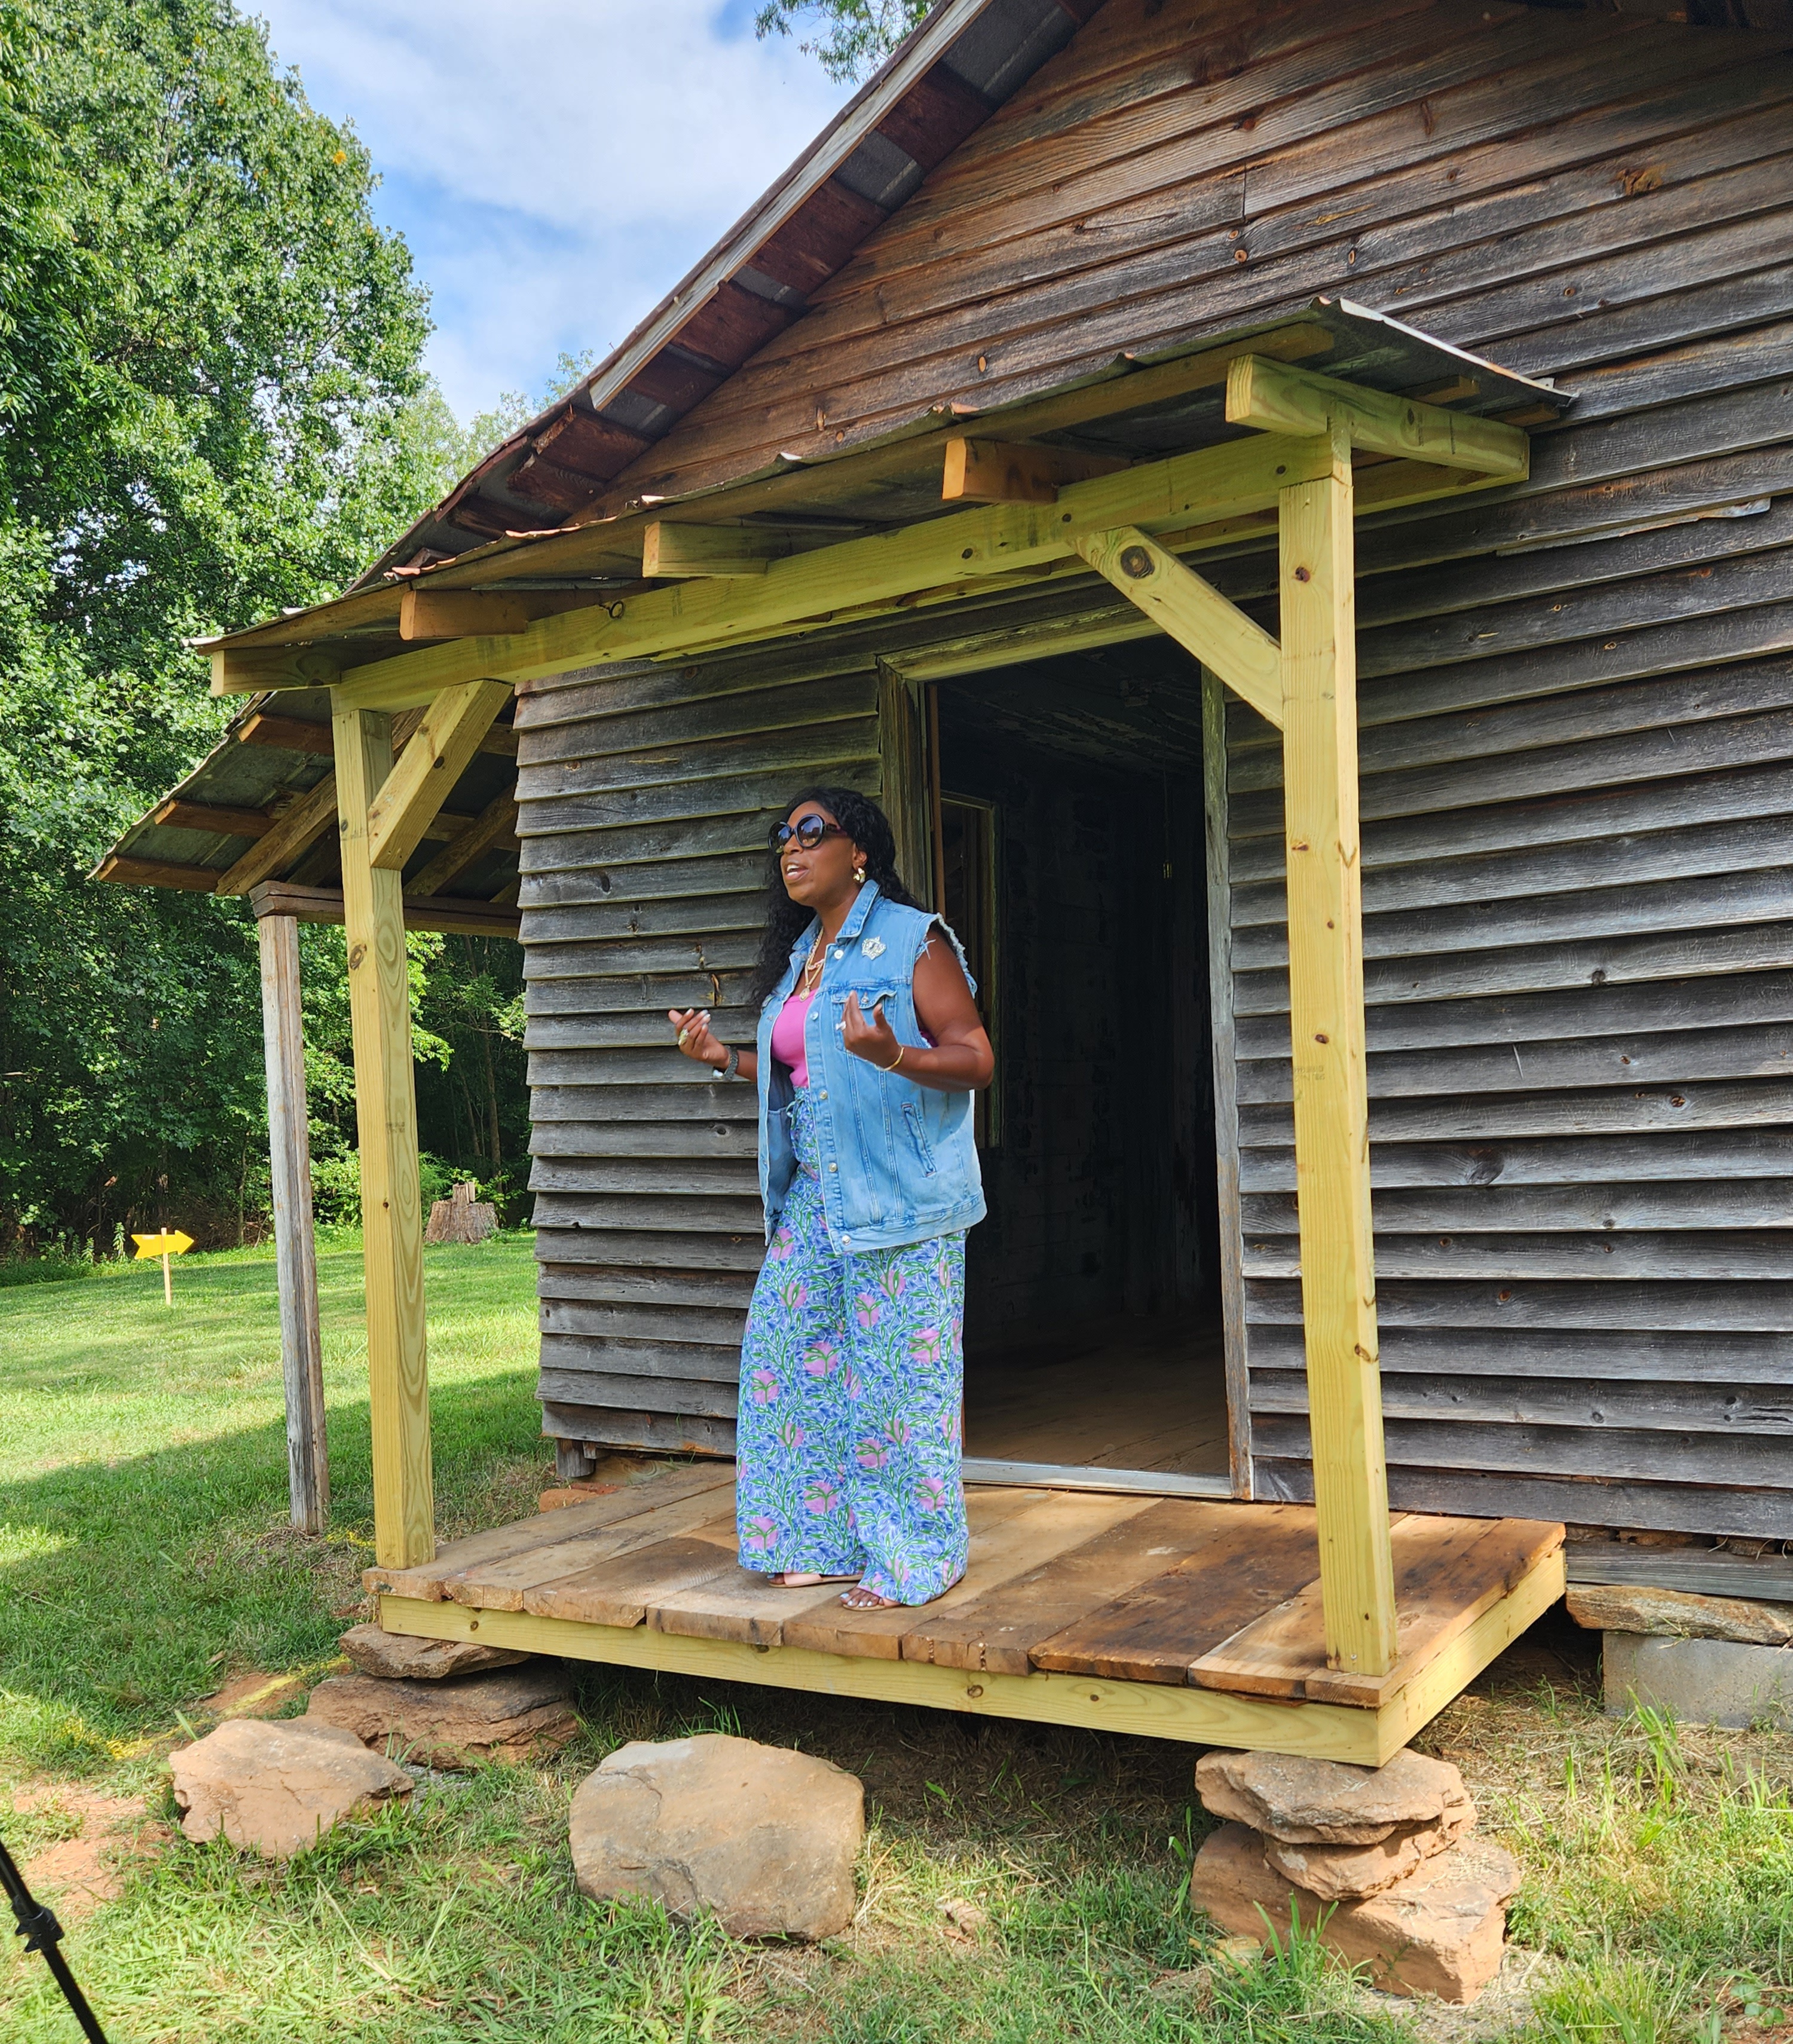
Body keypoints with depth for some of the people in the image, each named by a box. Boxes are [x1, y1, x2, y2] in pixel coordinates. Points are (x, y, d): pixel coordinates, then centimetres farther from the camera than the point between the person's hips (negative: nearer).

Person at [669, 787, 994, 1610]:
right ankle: (830, 1540, 20)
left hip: (898, 1199, -8)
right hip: (814, 1198, 8)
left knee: (895, 1371, -3)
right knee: (790, 1354, 7)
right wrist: (723, 1058, 14)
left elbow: (975, 1059, -12)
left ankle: (918, 1556, 11)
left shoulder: (912, 940, -7)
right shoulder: (800, 956, 17)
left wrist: (892, 1055, -29)